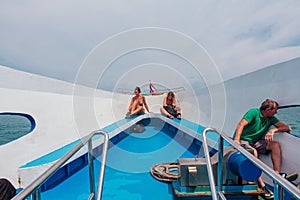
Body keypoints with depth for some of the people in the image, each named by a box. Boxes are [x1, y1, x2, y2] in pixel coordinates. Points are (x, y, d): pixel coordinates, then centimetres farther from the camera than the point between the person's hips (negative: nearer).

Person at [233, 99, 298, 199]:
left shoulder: (271, 119, 10)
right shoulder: (254, 112, -11)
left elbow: (287, 128, 5)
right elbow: (241, 125, -23)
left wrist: (274, 130, -15)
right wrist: (236, 141, -37)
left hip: (255, 142, 7)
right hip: (243, 141, -6)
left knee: (275, 144, -14)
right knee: (253, 152, -34)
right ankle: (261, 185, -33)